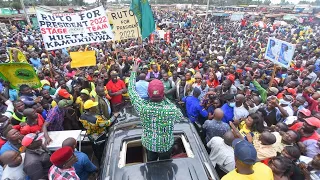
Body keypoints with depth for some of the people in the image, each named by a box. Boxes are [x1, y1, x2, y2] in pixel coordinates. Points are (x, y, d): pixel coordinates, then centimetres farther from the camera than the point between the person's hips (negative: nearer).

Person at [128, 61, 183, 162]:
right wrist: (166, 99, -14)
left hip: (148, 144, 2)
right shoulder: (171, 109, -34)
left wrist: (134, 71, -5)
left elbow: (132, 91, -14)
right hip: (166, 145, -1)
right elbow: (180, 117, -9)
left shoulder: (143, 107, -31)